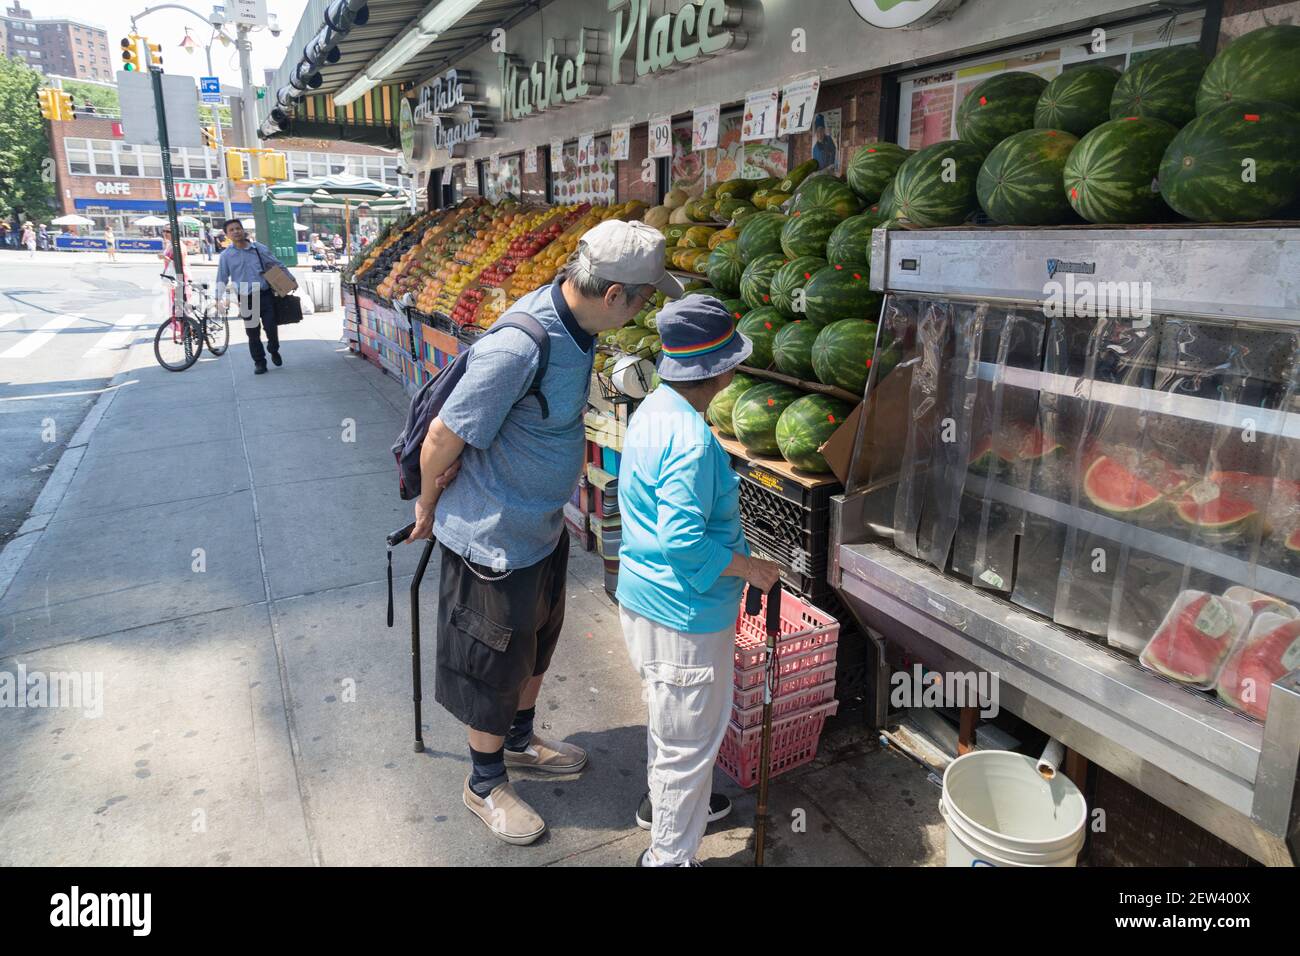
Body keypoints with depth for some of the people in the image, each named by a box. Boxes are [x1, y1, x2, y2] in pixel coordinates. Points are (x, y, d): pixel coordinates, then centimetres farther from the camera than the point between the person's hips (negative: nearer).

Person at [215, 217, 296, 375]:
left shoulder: (259, 248, 3)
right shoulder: (226, 255, 2)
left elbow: (278, 265, 11)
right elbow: (222, 279, 6)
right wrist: (219, 297, -4)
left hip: (265, 295, 0)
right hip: (246, 299, 0)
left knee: (271, 327, -2)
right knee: (253, 332, 2)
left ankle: (274, 351, 27)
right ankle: (259, 362, 15)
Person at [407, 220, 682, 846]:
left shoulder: (573, 321, -5)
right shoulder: (518, 348, -32)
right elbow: (443, 436, -23)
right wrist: (427, 509, -9)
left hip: (543, 524, 9)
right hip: (495, 537, -8)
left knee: (536, 642, 26)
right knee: (497, 664, 12)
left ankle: (520, 740, 51)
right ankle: (485, 783, 36)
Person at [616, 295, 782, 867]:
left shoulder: (653, 408, 3)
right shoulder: (691, 439, -28)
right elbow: (685, 542, -30)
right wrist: (750, 567, -16)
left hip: (644, 597, 10)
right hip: (684, 615, -10)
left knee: (669, 715, 30)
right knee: (691, 739, 10)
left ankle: (662, 800, 52)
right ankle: (669, 854, 29)